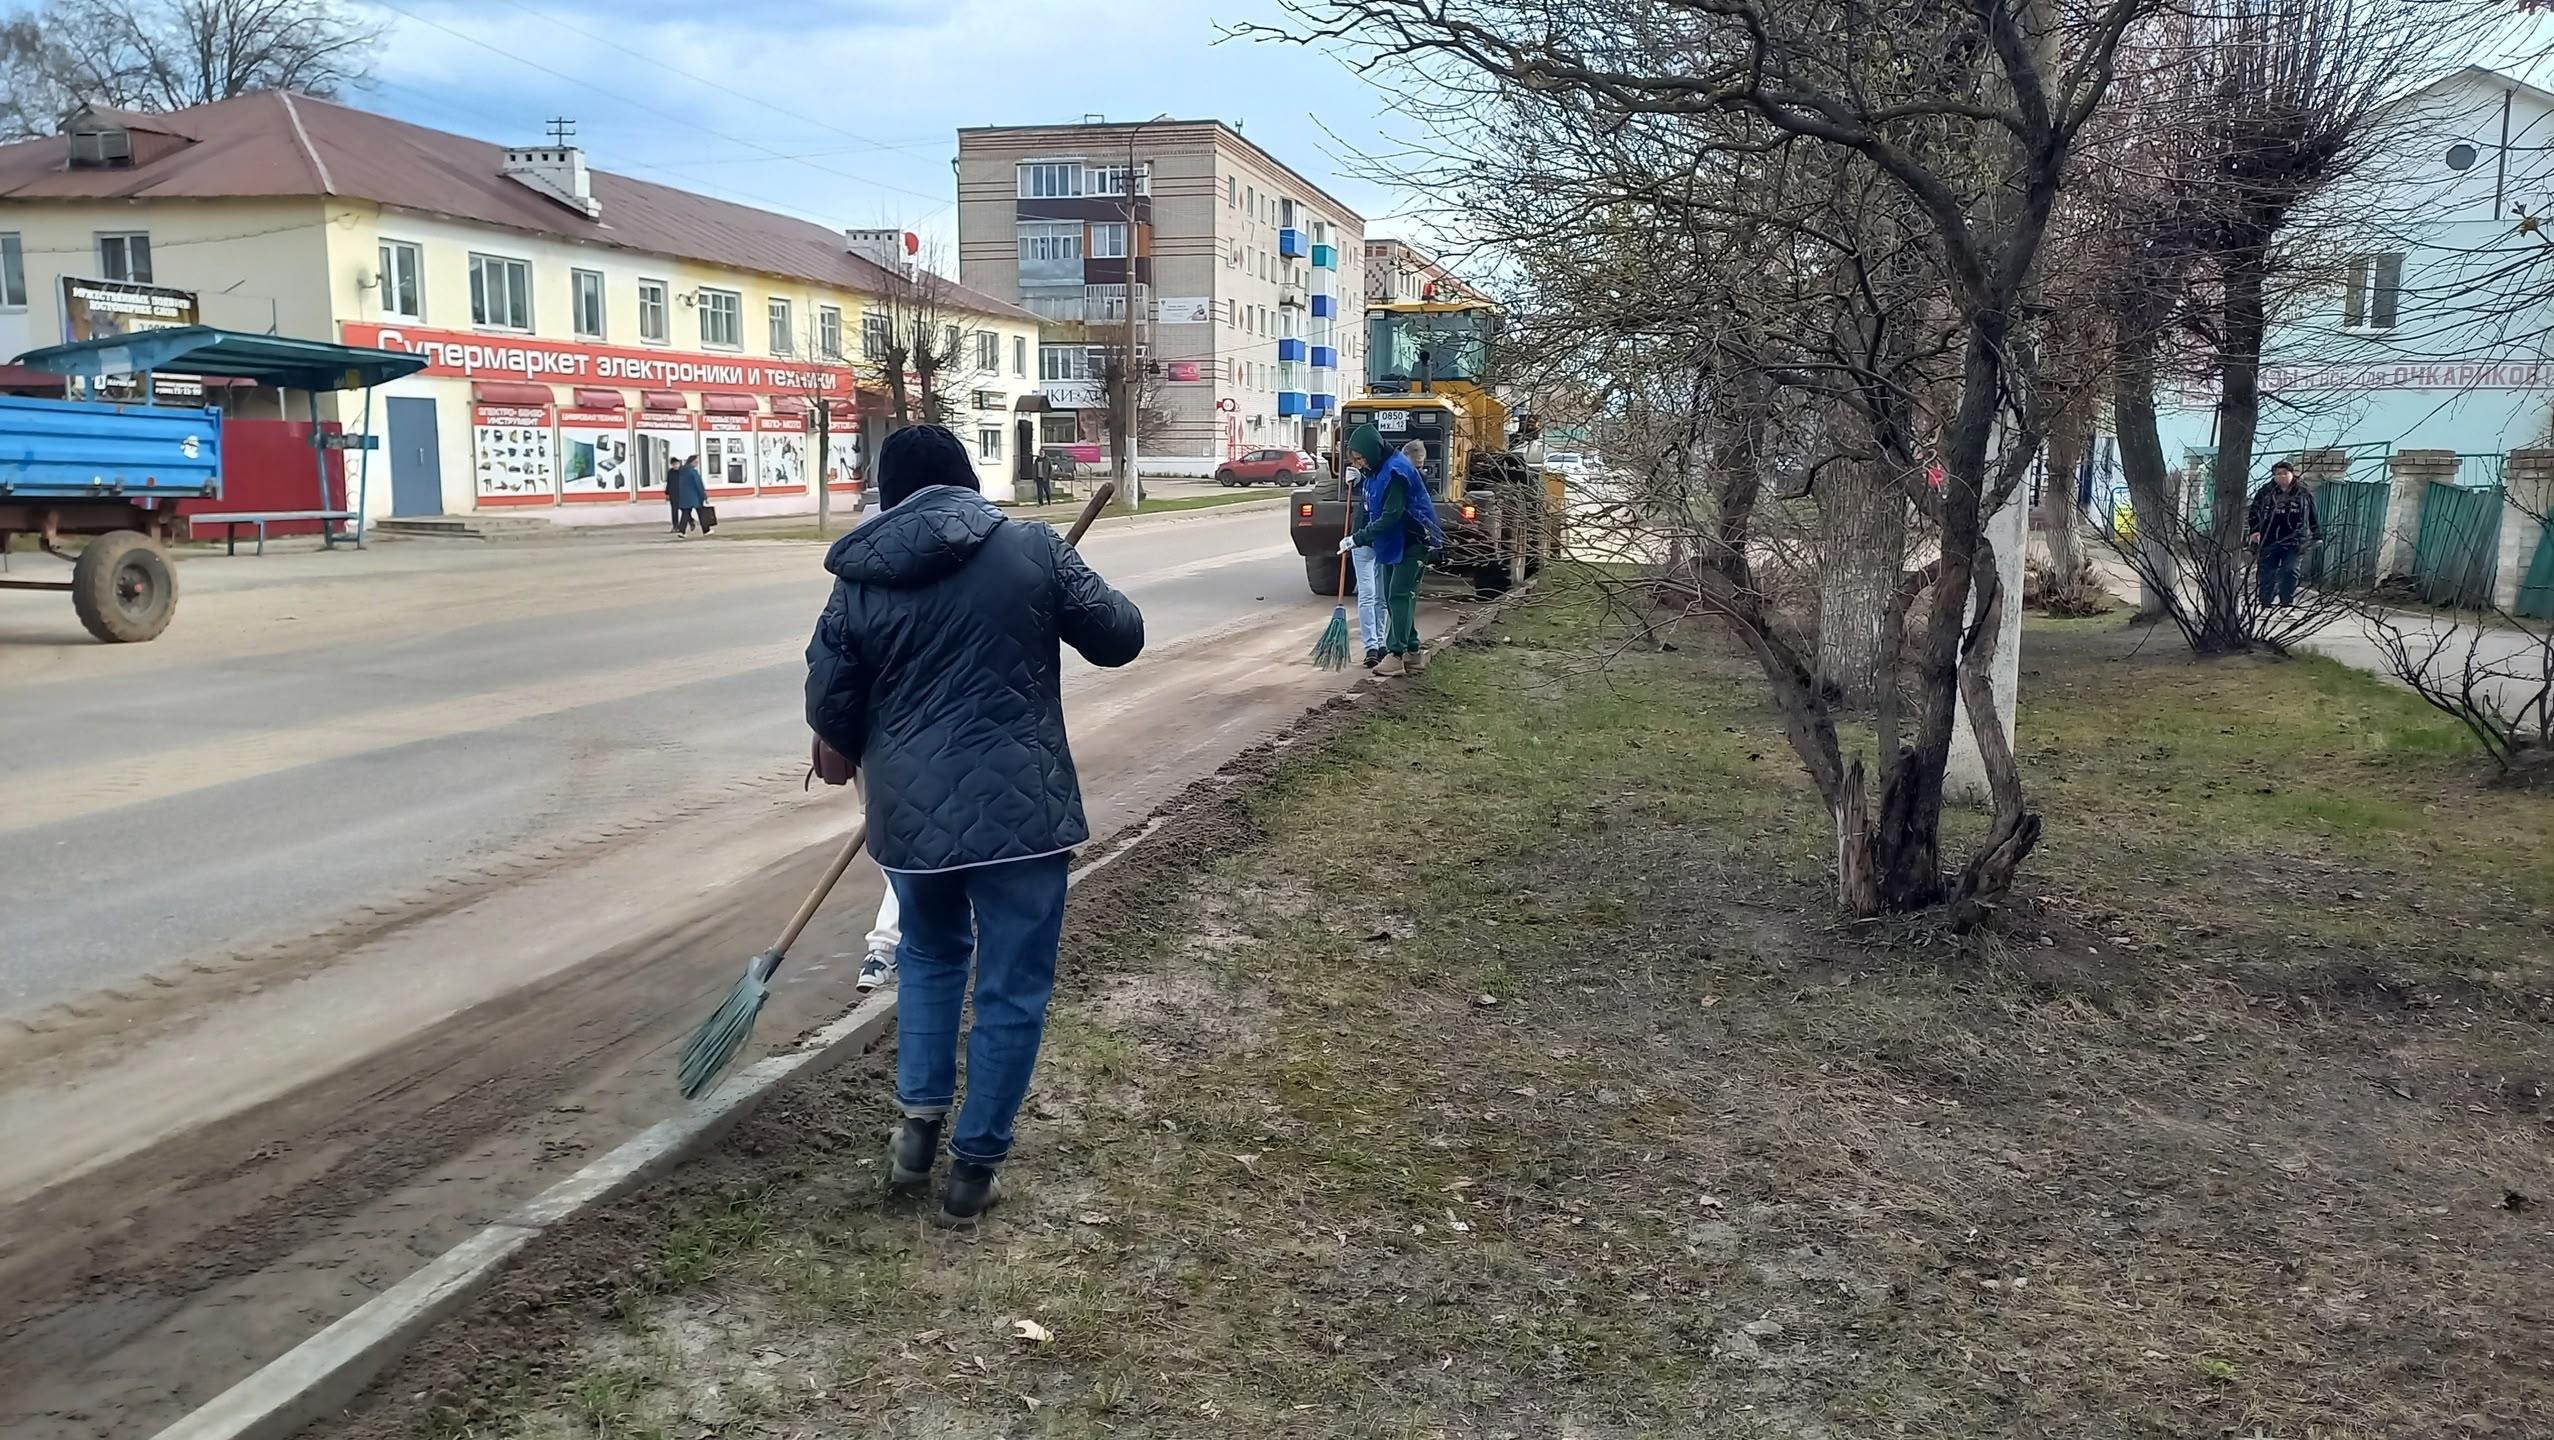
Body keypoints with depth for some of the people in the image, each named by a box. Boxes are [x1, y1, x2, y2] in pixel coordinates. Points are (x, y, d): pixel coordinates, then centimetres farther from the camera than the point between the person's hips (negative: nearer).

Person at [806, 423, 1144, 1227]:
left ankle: (918, 1121, 24)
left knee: (930, 955, 28)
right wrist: (1063, 600, 23)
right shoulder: (1031, 547, -4)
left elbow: (829, 709, 6)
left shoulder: (859, 583, 2)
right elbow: (1120, 637, 3)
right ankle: (974, 1167, 16)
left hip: (912, 812, 3)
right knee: (1012, 988, 10)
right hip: (1019, 808, -2)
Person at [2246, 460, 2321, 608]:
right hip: (2269, 540, 1)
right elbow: (2254, 513, 8)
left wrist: (2317, 536, 12)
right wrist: (2255, 530, -6)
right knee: (2267, 574, 2)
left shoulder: (2304, 494, 8)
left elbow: (2313, 517, 14)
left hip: (2293, 542, 0)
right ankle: (2266, 604, 9)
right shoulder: (2265, 493, 6)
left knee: (2289, 573, -4)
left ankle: (2287, 603, 2)